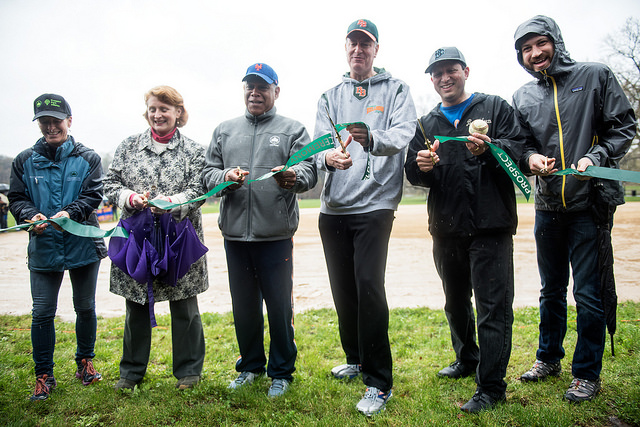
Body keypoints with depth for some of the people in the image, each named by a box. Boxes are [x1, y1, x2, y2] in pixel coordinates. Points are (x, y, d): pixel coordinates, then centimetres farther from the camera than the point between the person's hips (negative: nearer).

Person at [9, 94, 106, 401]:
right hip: (42, 247, 1)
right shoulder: (25, 161, 6)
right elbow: (16, 199, 5)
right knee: (42, 312, 2)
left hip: (83, 245, 0)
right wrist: (31, 216, -17)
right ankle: (44, 376, 18)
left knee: (85, 307, 12)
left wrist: (70, 212, -24)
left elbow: (93, 195, -6)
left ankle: (85, 362, 33)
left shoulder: (88, 158, 1)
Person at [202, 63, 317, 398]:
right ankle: (250, 365, 33)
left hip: (276, 235, -3)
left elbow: (309, 171, -7)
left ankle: (282, 371, 23)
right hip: (235, 233, 4)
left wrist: (294, 177, -30)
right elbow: (208, 172, 10)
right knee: (243, 305, 14)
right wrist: (224, 177, -12)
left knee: (279, 306, 4)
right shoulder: (225, 130, 16)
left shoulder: (293, 130, 6)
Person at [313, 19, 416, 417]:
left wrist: (371, 139, -34)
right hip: (334, 206, 5)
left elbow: (402, 136, -12)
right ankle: (356, 358, 33)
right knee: (343, 288, 12)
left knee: (369, 285, -14)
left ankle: (380, 382, 0)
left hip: (375, 204, -4)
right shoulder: (330, 97, 16)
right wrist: (329, 157, -23)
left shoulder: (396, 89, 6)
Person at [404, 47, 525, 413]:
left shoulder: (495, 107, 5)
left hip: (490, 225, -5)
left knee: (493, 305, -4)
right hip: (446, 227, 5)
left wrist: (489, 149, -26)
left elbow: (519, 149, -6)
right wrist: (421, 166, -14)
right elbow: (413, 172, 9)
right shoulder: (427, 123, 16)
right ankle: (467, 359, 39)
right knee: (455, 301, 19)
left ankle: (491, 386, 6)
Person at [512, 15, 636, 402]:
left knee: (588, 294, 0)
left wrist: (595, 157, -16)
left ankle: (588, 373, 17)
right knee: (551, 290, 16)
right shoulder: (523, 97, 10)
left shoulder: (595, 76, 2)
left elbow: (624, 127, 0)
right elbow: (520, 144, 11)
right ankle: (549, 358, 33)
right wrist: (530, 157, -11)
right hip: (548, 207, 4)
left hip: (590, 203, -3)